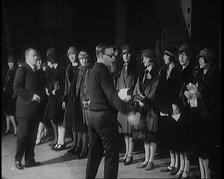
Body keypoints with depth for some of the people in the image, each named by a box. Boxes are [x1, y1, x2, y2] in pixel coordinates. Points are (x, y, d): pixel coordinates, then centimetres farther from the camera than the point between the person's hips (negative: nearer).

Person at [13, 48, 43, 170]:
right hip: (24, 108, -7)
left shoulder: (36, 71, 18)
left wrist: (39, 96, 3)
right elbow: (16, 88, -14)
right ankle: (18, 159, 12)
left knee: (32, 136, 8)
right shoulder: (22, 70, -6)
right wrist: (31, 96, -17)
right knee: (23, 135, -1)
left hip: (35, 109, 7)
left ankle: (30, 160, 15)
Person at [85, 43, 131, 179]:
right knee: (112, 153, -2)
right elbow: (112, 97, -21)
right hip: (106, 117, -9)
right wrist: (128, 110, -16)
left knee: (95, 153, 16)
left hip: (93, 116, 9)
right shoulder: (103, 72, -15)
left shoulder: (92, 72, 14)